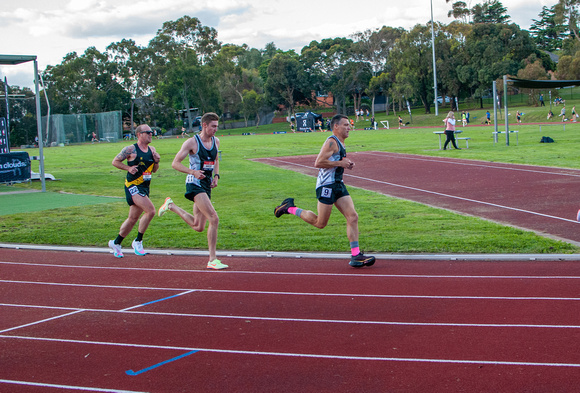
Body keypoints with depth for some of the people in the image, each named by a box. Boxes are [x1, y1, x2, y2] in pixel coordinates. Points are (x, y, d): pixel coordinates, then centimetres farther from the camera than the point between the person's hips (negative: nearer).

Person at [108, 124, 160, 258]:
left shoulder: (152, 150, 11)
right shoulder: (131, 149, -8)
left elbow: (153, 170, 19)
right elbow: (115, 161, 0)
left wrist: (156, 161, 0)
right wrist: (128, 168, -12)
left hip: (145, 187, 7)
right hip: (133, 186, -7)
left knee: (133, 219, 14)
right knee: (151, 211, -22)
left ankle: (116, 243, 32)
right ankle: (138, 241, -7)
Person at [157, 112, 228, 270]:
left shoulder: (216, 141, 10)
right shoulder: (192, 142, -10)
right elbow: (175, 163, -8)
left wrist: (216, 176, 8)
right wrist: (193, 172, -23)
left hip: (206, 185, 8)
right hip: (194, 184, -8)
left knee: (198, 227, 14)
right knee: (214, 219, -20)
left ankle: (171, 206, 35)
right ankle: (212, 260, -15)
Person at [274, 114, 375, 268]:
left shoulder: (340, 143, 18)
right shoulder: (331, 142, -13)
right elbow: (318, 163, -21)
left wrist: (346, 164, 12)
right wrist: (340, 163, -17)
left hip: (338, 185, 10)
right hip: (326, 186, -9)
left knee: (353, 217, -2)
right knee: (320, 223, -1)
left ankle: (356, 255, -1)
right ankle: (289, 208, 15)